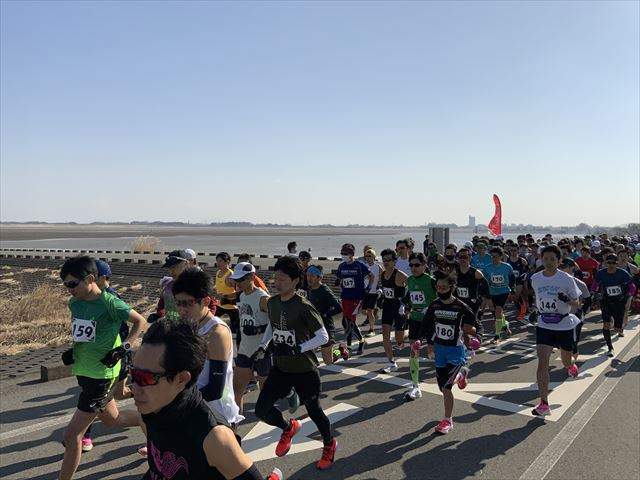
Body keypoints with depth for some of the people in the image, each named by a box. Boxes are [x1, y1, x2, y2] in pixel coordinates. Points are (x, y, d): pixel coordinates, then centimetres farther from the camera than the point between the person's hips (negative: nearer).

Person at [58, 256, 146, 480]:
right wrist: (72, 351, 5)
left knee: (72, 435, -4)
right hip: (82, 370, 8)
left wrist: (123, 347, -16)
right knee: (111, 420, 23)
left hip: (101, 374, -8)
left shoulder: (109, 302, -19)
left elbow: (140, 321, -9)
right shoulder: (74, 302, 2)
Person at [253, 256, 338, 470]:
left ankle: (330, 445, 41)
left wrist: (297, 349, -28)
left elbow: (323, 337, -21)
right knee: (261, 409, 0)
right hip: (280, 368, 6)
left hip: (305, 370, -6)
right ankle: (289, 428, 32)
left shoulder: (303, 307, -22)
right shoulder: (272, 302, -1)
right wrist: (262, 347, 8)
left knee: (313, 410, 11)